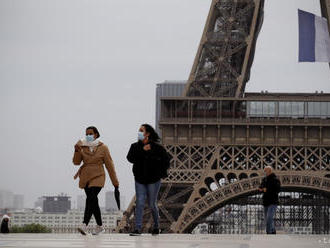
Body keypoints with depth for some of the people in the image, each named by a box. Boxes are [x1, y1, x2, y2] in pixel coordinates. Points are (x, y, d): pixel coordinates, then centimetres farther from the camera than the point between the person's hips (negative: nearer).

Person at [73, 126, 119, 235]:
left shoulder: (103, 148, 0)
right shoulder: (82, 146, 7)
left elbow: (109, 165, 2)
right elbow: (76, 162, 1)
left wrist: (115, 183, 2)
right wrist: (77, 151, -17)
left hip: (97, 177, -4)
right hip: (85, 177, 4)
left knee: (91, 199, -22)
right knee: (93, 202, 9)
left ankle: (84, 225, -34)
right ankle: (100, 226, 23)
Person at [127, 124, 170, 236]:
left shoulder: (156, 147, -6)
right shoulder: (135, 146, 3)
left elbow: (166, 160, 0)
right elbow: (130, 158, -14)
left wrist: (162, 173, -4)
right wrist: (142, 150, -21)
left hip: (153, 180, -3)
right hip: (139, 180, 3)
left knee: (152, 204, 5)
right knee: (139, 203, -6)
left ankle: (156, 227, 26)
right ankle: (138, 229, -8)